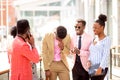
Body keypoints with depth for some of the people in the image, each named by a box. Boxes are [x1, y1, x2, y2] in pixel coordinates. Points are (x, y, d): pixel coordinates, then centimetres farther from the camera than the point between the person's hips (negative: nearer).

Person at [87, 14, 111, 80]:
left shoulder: (106, 39, -6)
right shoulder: (95, 39, 16)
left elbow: (105, 55, -13)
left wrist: (100, 68, -21)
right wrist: (89, 61, -3)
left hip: (101, 68, -7)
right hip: (92, 67, 7)